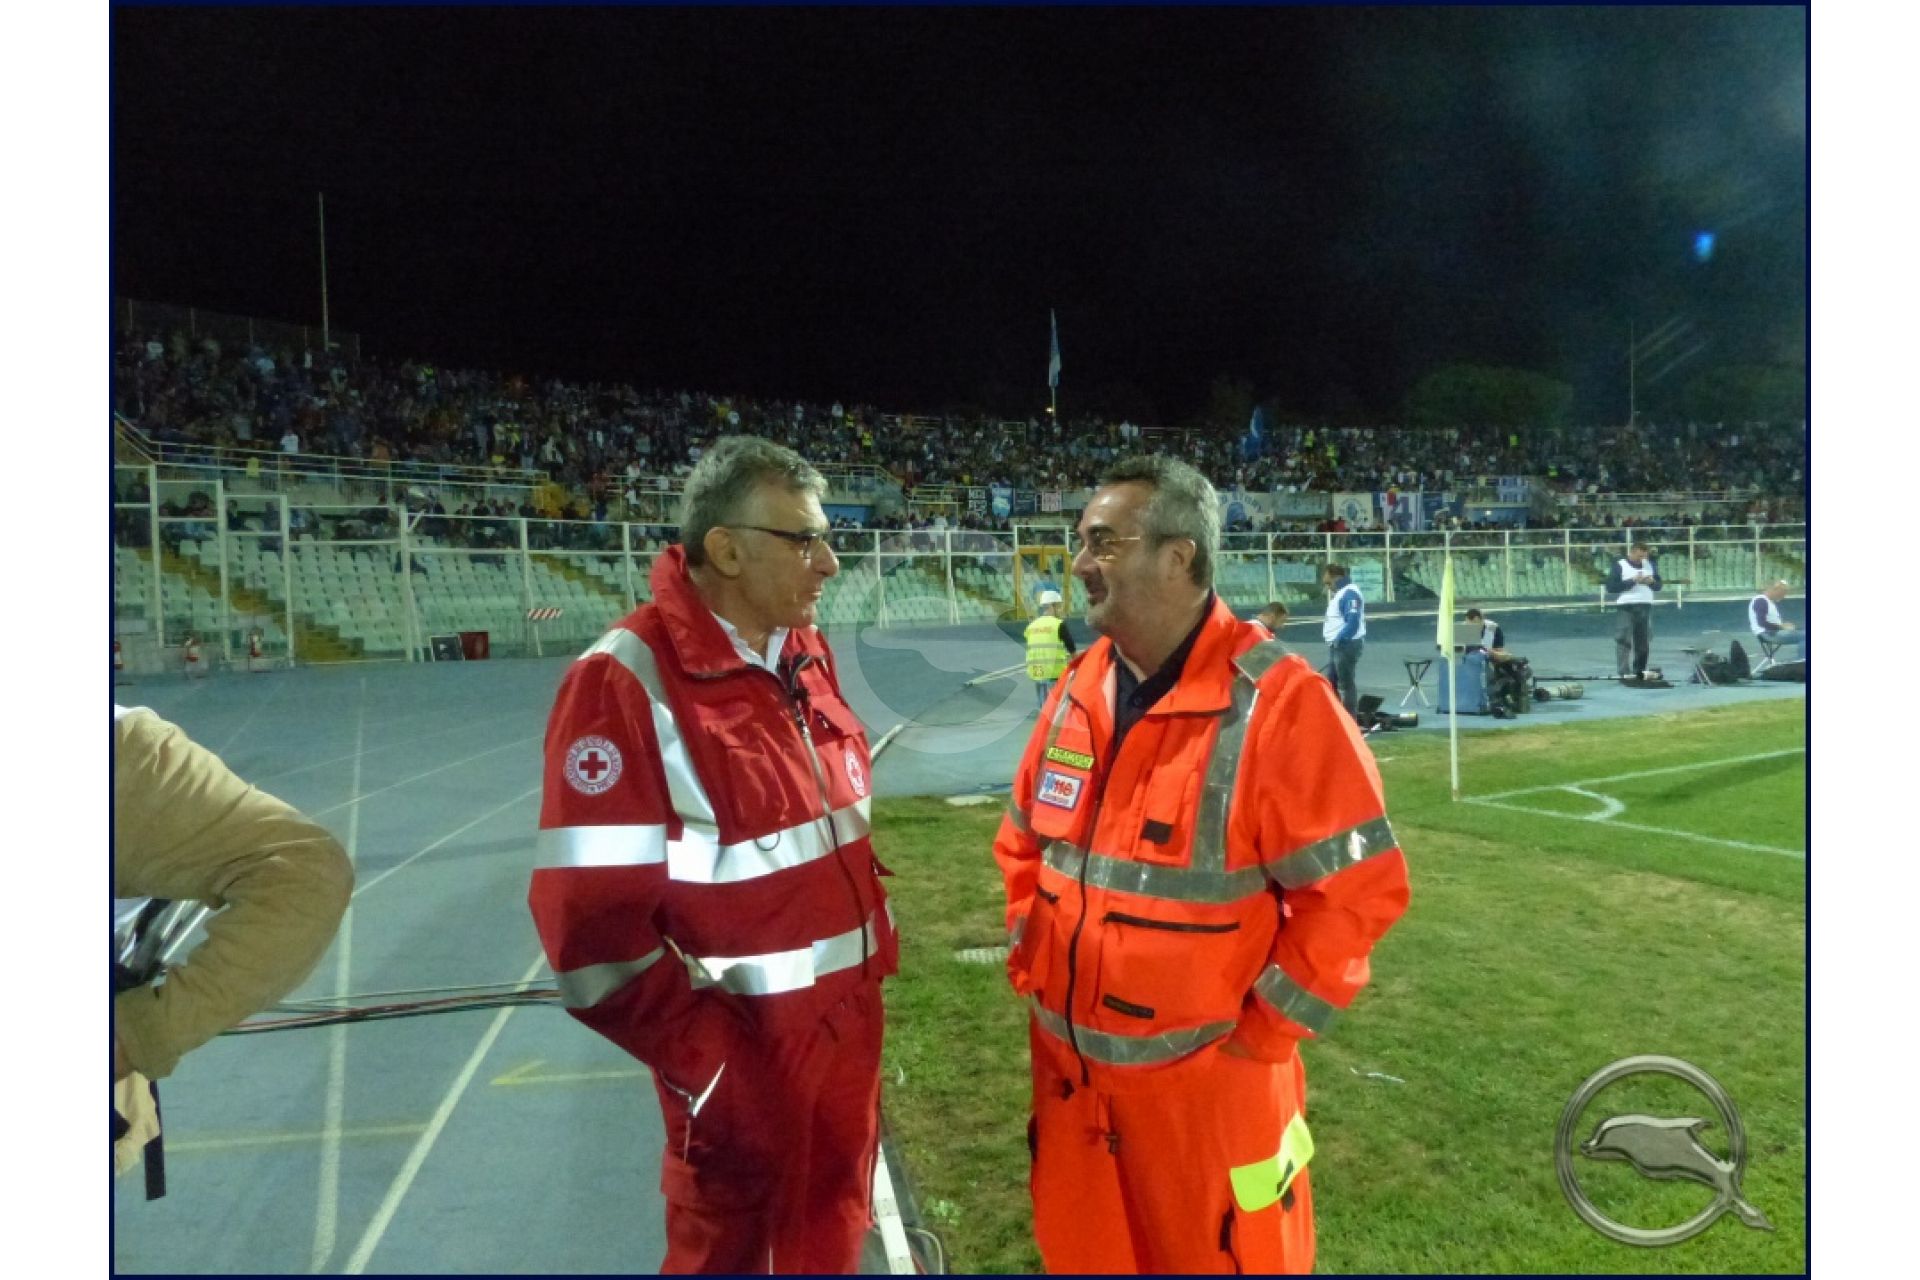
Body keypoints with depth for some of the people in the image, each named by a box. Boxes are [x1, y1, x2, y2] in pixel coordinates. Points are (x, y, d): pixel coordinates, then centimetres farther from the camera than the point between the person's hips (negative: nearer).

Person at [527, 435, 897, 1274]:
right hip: (741, 1049, -6)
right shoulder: (629, 681, -22)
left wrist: (874, 946, 11)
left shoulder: (805, 655, 3)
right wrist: (707, 1058, -18)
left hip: (848, 1018, 7)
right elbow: (591, 916, -21)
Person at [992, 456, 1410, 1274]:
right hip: (1068, 1066, 6)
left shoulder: (1278, 703, -18)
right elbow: (1023, 844, 16)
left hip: (1205, 1079, -6)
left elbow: (1355, 889, -17)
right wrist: (1029, 963, 8)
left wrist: (1263, 1031, -13)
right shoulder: (1078, 691, 4)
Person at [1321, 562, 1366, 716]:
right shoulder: (1340, 593, 18)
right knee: (1332, 683, 15)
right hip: (1338, 645, 11)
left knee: (1346, 684, -7)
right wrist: (1334, 642, 14)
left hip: (1347, 644, -11)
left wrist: (1338, 639, -22)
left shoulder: (1349, 593, -15)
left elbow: (1353, 621, -25)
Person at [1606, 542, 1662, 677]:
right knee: (1624, 641, -8)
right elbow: (1610, 587, -12)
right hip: (1626, 607, -5)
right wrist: (1632, 581, -17)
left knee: (1644, 641, 8)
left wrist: (1652, 582, -7)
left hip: (1646, 606, 5)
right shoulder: (1619, 565, -4)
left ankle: (1640, 671, 18)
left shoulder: (1650, 564, 11)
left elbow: (1658, 585, 16)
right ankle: (1624, 673, -7)